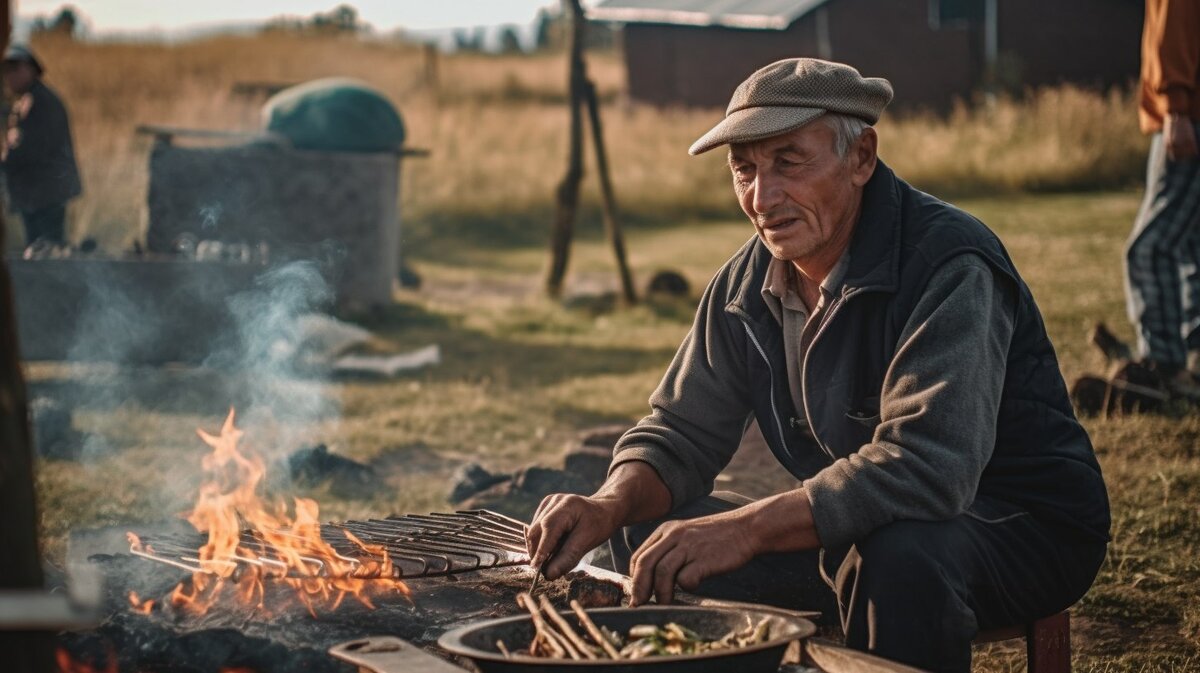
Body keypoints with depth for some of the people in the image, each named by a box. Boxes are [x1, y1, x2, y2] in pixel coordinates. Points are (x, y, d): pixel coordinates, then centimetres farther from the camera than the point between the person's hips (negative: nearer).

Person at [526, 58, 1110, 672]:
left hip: (1023, 528, -7)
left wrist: (747, 529, -42)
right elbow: (681, 432, 5)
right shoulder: (747, 283, 1)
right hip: (858, 528, 7)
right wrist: (610, 506, -18)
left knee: (897, 556, -39)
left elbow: (926, 466, -36)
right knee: (648, 533, -4)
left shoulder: (949, 268, -24)